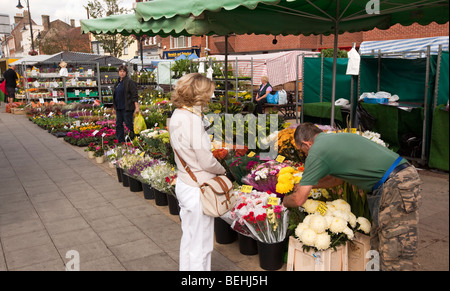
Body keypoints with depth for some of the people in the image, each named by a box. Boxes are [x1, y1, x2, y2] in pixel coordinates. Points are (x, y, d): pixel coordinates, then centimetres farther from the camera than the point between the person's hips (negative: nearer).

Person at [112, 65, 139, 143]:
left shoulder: (129, 82, -8)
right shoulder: (118, 82, 15)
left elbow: (135, 95, -13)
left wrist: (137, 107, -18)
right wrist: (115, 107, 22)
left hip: (127, 108, -8)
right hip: (118, 108, 8)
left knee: (128, 124, -4)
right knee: (118, 125, 10)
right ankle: (120, 142, 19)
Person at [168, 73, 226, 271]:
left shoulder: (177, 116, 5)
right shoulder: (192, 119, -24)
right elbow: (206, 161, -20)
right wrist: (222, 171, -4)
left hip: (184, 184, 9)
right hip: (197, 189, -9)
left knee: (188, 238, 23)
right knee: (201, 246, 6)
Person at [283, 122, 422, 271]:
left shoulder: (316, 152, -8)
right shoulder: (339, 136, 18)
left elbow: (299, 200, -4)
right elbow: (338, 178, 30)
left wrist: (284, 201, 17)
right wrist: (308, 184, 33)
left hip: (397, 187, -9)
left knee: (395, 253, -1)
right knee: (378, 241, 17)